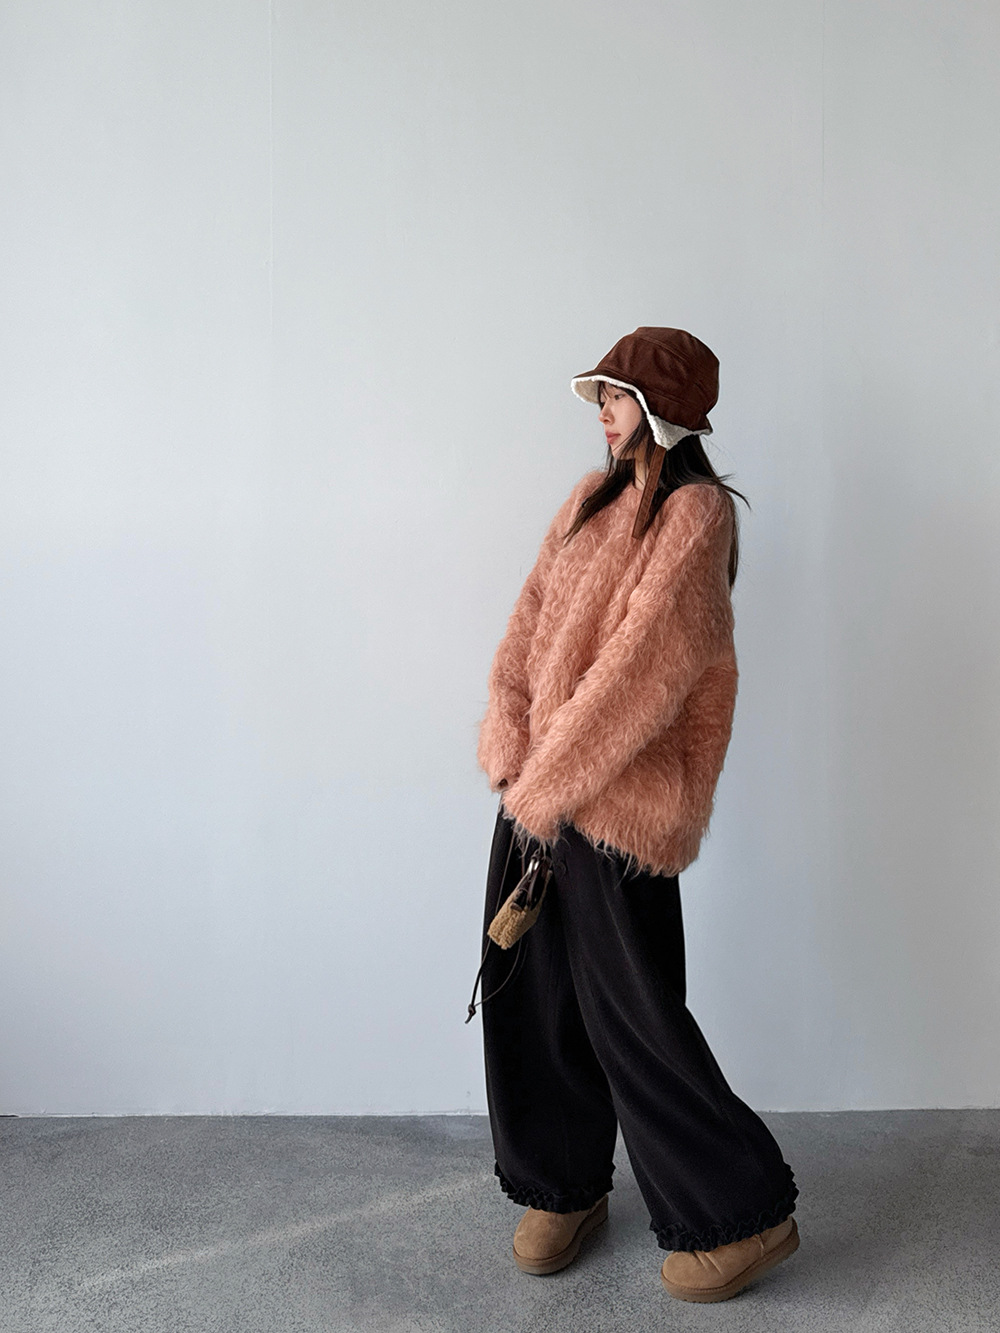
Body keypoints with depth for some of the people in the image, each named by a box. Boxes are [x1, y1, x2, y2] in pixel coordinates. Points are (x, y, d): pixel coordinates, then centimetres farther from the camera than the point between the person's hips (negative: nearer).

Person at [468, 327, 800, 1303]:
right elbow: (531, 616, 8)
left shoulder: (695, 512, -12)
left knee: (627, 1009, 1)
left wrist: (545, 782, -15)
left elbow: (641, 662, -19)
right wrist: (511, 746, -4)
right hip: (541, 784, 8)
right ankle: (563, 1187, 33)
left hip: (618, 796, -8)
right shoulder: (594, 495, 13)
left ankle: (743, 1215, 21)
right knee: (527, 984, 13)